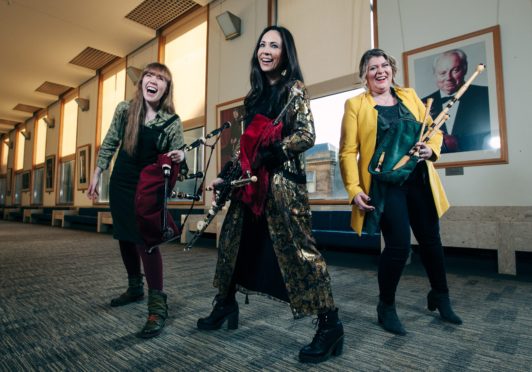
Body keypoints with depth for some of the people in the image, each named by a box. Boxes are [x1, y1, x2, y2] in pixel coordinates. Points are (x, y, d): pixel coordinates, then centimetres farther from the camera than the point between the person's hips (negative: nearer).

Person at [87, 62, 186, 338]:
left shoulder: (172, 121, -10)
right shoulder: (124, 109, -2)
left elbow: (177, 157, -6)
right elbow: (109, 144, 7)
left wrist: (179, 156, -31)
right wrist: (96, 176, 9)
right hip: (120, 184, 5)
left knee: (145, 240, -13)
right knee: (124, 237, 14)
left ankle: (158, 307, -7)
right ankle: (135, 287, 34)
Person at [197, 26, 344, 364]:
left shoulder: (294, 88, 0)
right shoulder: (256, 93, 18)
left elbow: (307, 136, -11)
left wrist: (270, 152, -21)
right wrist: (227, 174, 16)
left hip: (283, 179, -8)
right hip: (251, 179, 8)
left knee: (296, 247, -9)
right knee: (233, 240, 13)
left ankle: (330, 324, 5)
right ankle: (225, 305, 32)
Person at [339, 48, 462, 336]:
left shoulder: (409, 96, 14)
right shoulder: (355, 104, 0)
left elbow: (433, 128, 18)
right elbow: (348, 151, -6)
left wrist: (432, 148, -5)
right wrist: (354, 189, -16)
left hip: (419, 181, 5)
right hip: (384, 184, -5)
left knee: (431, 240, 13)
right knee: (399, 245, -12)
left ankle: (440, 297, 39)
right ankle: (386, 307, 13)